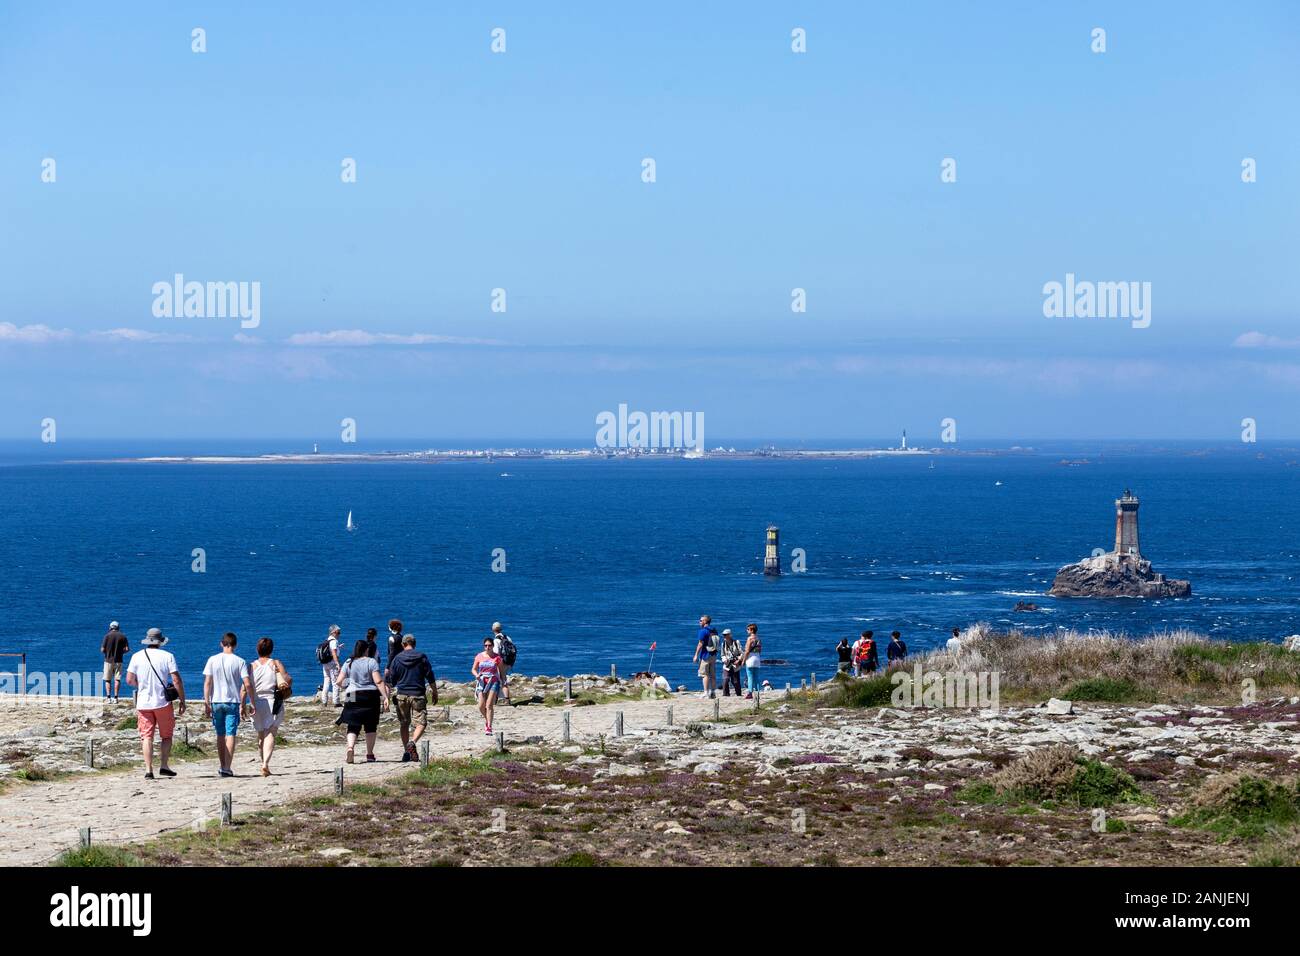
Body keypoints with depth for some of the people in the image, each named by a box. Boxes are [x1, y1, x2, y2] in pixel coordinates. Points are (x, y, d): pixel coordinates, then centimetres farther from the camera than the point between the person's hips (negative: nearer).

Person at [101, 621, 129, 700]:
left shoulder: (107, 636, -6)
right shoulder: (123, 636, 0)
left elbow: (102, 650, -8)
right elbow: (127, 649, -3)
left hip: (109, 660, -1)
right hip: (119, 660, 1)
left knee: (107, 680, 6)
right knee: (117, 679, 6)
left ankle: (108, 696, -2)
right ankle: (116, 697, 2)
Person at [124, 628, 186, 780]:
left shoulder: (137, 657, 1)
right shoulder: (167, 656, -4)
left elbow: (130, 680, 0)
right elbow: (177, 680, -8)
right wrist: (182, 700, -1)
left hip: (143, 703, 1)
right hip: (163, 702, -1)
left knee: (147, 737, 2)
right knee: (166, 735, 13)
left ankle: (148, 770, -6)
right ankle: (164, 766, 6)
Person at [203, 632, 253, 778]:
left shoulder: (212, 660, 0)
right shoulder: (240, 662, -4)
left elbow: (207, 682, -3)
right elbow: (247, 685, -9)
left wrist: (206, 703, 0)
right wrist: (252, 703, 0)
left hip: (216, 701, 2)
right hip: (233, 702, -2)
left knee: (220, 735, 12)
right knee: (230, 735, -1)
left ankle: (223, 767, 17)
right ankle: (227, 768, -8)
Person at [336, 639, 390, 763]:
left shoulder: (349, 663, 5)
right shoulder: (372, 662, -3)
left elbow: (339, 682, 4)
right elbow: (378, 681, -12)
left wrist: (346, 684, 26)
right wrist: (385, 697, -12)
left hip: (353, 697, 1)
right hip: (371, 696, -1)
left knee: (353, 726, 2)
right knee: (370, 726, 10)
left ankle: (350, 747, -23)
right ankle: (369, 754, 11)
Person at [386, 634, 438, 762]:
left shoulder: (397, 659, 2)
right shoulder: (422, 658, 0)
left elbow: (391, 680, 6)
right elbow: (431, 678, 1)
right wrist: (435, 693, 12)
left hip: (401, 695, 2)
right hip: (418, 695, -2)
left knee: (404, 725, 12)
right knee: (421, 723, -2)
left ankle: (406, 751, 11)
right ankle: (412, 742, -27)